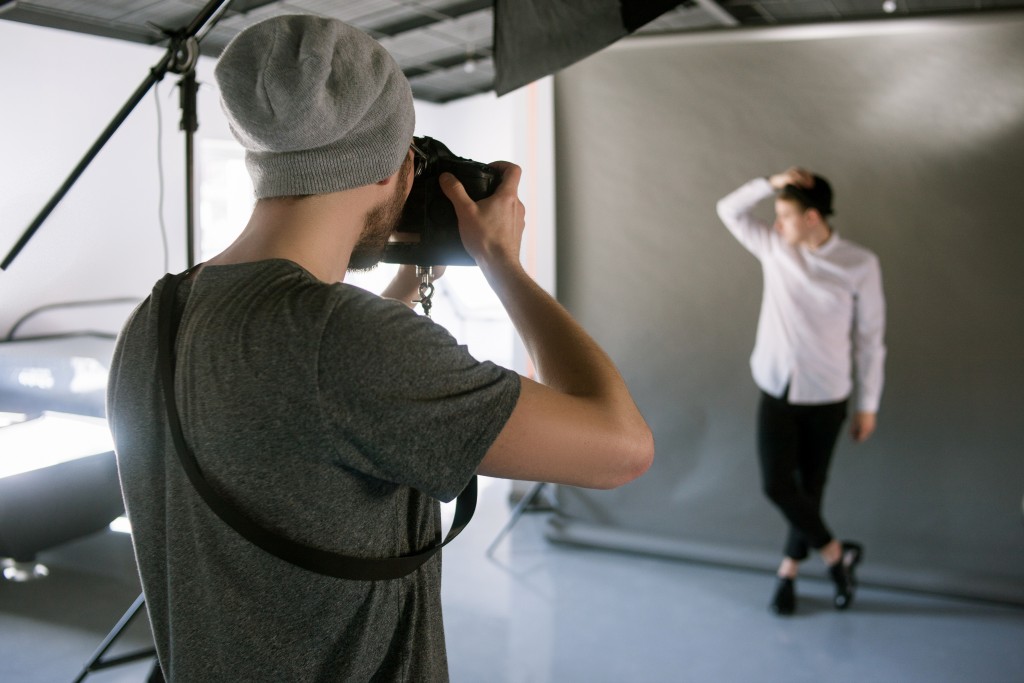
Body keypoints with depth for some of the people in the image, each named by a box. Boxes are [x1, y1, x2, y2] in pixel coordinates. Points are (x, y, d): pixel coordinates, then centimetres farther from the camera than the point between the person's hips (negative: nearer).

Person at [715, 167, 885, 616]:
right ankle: (836, 553, 17)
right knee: (776, 485, -6)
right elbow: (729, 210, 5)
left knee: (810, 487, 9)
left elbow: (870, 338, -4)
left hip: (826, 398, -2)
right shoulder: (774, 248, -1)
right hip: (776, 392, 2)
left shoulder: (860, 265, -10)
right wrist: (771, 183, -12)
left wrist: (867, 405, -2)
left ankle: (788, 571, 29)